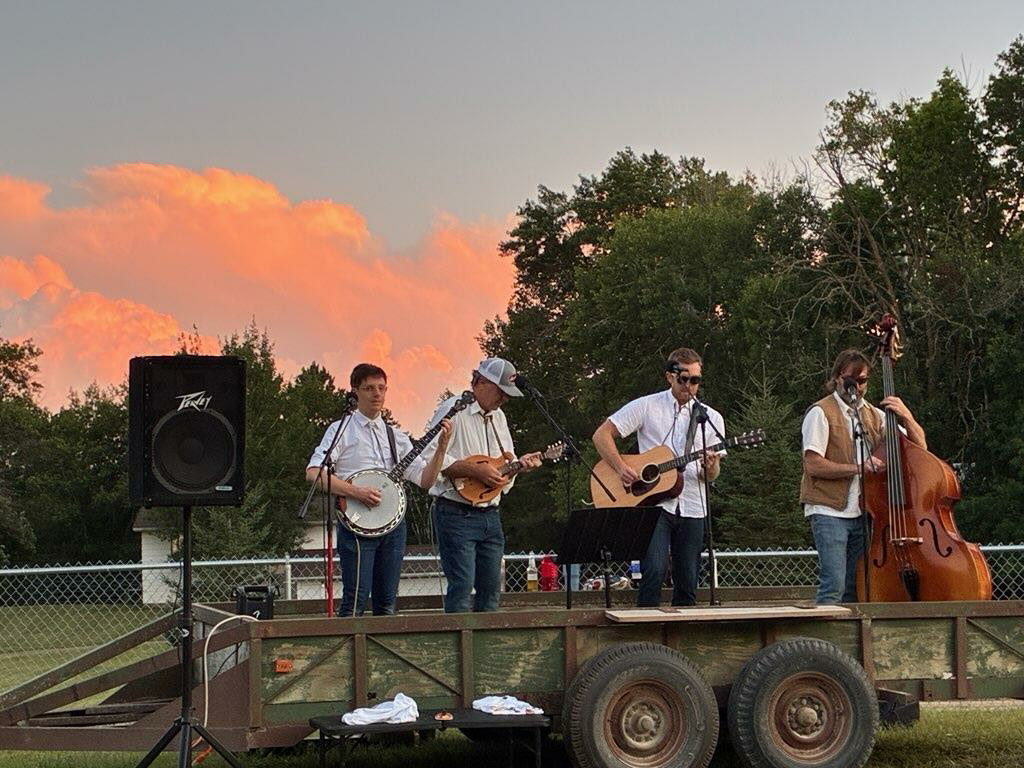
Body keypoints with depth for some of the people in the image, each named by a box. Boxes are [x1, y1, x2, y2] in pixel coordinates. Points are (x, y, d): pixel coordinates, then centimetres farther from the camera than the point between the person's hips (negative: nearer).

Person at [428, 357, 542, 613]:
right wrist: (476, 470, -20)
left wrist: (520, 463, 2)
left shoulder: (498, 417, 18)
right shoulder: (453, 411, -8)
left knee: (491, 587, 7)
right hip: (457, 513, -8)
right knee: (462, 584, -13)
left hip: (491, 513, 8)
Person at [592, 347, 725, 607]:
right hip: (653, 504, -3)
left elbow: (712, 474, 11)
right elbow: (602, 435, 0)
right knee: (655, 569, -20)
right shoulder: (646, 406, 2)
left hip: (692, 509, 4)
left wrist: (711, 467, -13)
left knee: (687, 584, 4)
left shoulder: (711, 418, 11)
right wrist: (621, 467, -14)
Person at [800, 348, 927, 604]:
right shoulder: (821, 413, -3)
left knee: (856, 589, 5)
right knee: (834, 586, -16)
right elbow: (813, 465, -12)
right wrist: (858, 468, -18)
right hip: (829, 511, -6)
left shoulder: (874, 415, 15)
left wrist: (906, 416, -5)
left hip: (862, 513, 6)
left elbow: (919, 447, 12)